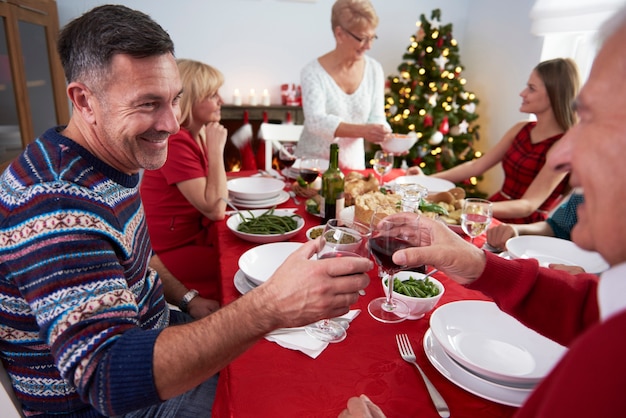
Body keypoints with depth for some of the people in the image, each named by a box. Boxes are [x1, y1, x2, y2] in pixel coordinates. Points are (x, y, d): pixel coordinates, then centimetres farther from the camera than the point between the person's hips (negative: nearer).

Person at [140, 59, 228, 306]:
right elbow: (215, 210, -25)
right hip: (171, 252, -9)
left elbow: (214, 195, 3)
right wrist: (216, 148, -23)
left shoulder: (199, 135, 4)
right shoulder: (175, 142, -23)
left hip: (197, 234, 9)